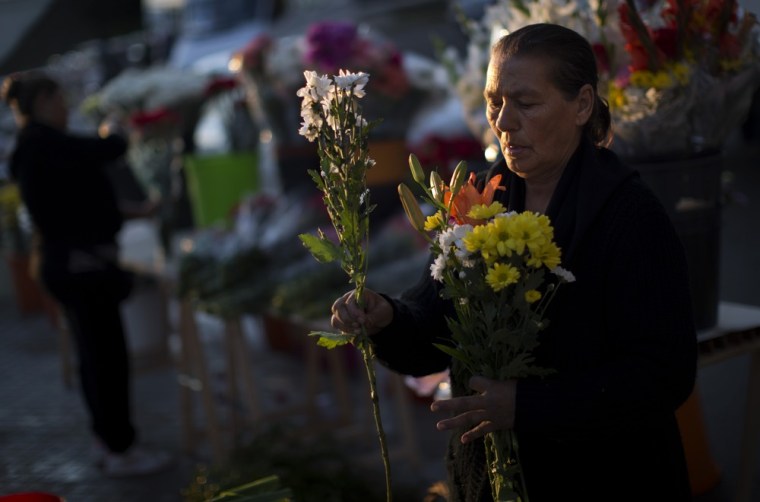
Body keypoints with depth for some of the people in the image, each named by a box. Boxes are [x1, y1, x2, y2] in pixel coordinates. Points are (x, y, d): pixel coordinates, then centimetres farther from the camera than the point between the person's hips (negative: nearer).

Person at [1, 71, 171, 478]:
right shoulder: (43, 143, -17)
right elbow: (110, 151, -16)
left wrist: (134, 211, 20)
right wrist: (115, 133, 7)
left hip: (65, 265, 11)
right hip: (81, 265, -11)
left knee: (96, 356, 18)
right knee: (109, 356, -3)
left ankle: (107, 441, 29)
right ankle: (121, 451, 6)